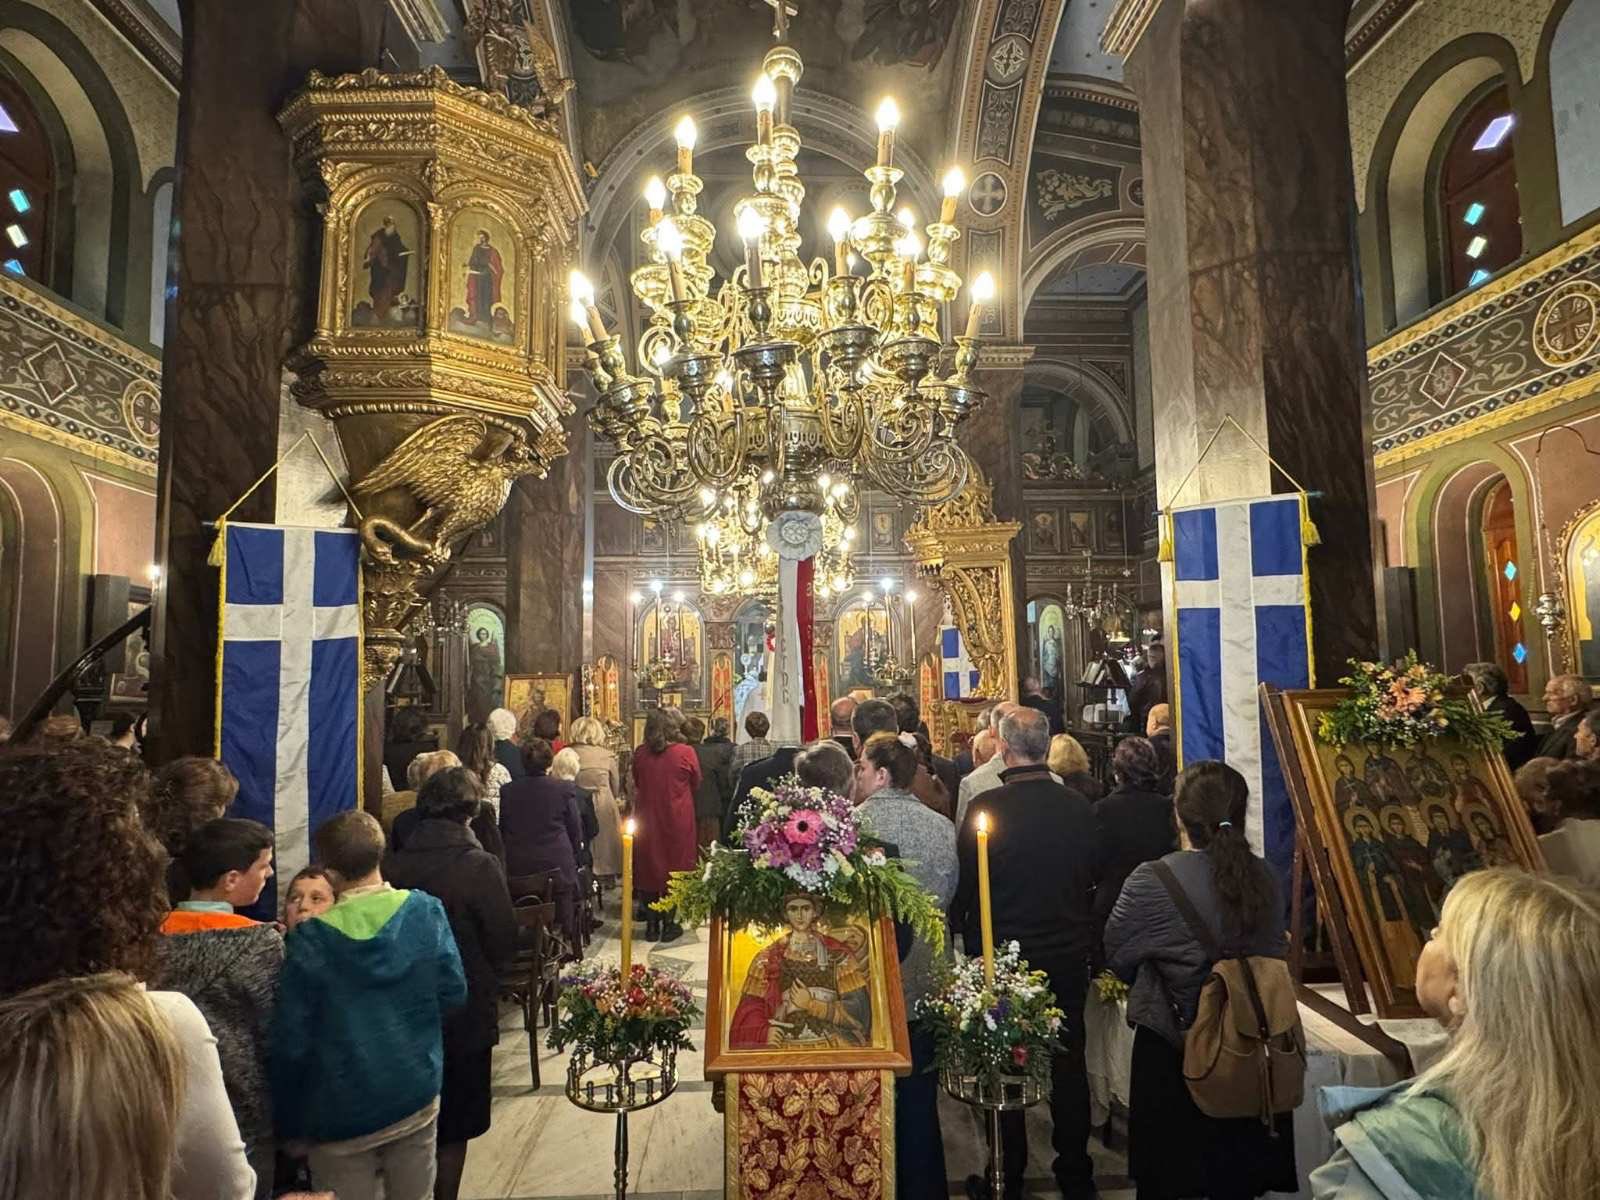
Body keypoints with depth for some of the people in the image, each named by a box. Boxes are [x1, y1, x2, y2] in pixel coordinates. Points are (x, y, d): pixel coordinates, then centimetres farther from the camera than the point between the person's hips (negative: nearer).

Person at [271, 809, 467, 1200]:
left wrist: (288, 1124, 3)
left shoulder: (310, 938, -16)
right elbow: (453, 994, -7)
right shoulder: (426, 911, -13)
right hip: (415, 1098, 2)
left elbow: (292, 1041, -11)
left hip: (340, 1114, -1)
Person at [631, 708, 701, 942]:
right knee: (674, 868, 9)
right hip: (677, 821, -2)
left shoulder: (639, 754, -5)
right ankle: (669, 925, 15)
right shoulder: (685, 753, -14)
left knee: (648, 868, 13)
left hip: (647, 819, 3)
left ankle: (652, 924, 19)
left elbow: (637, 784, 10)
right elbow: (696, 784, 0)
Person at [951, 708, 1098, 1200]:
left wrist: (970, 939, 5)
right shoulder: (1078, 807, -8)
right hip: (1069, 956, 4)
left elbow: (964, 884, -12)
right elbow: (1094, 877, 4)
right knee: (1068, 1063, 18)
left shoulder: (986, 807, -19)